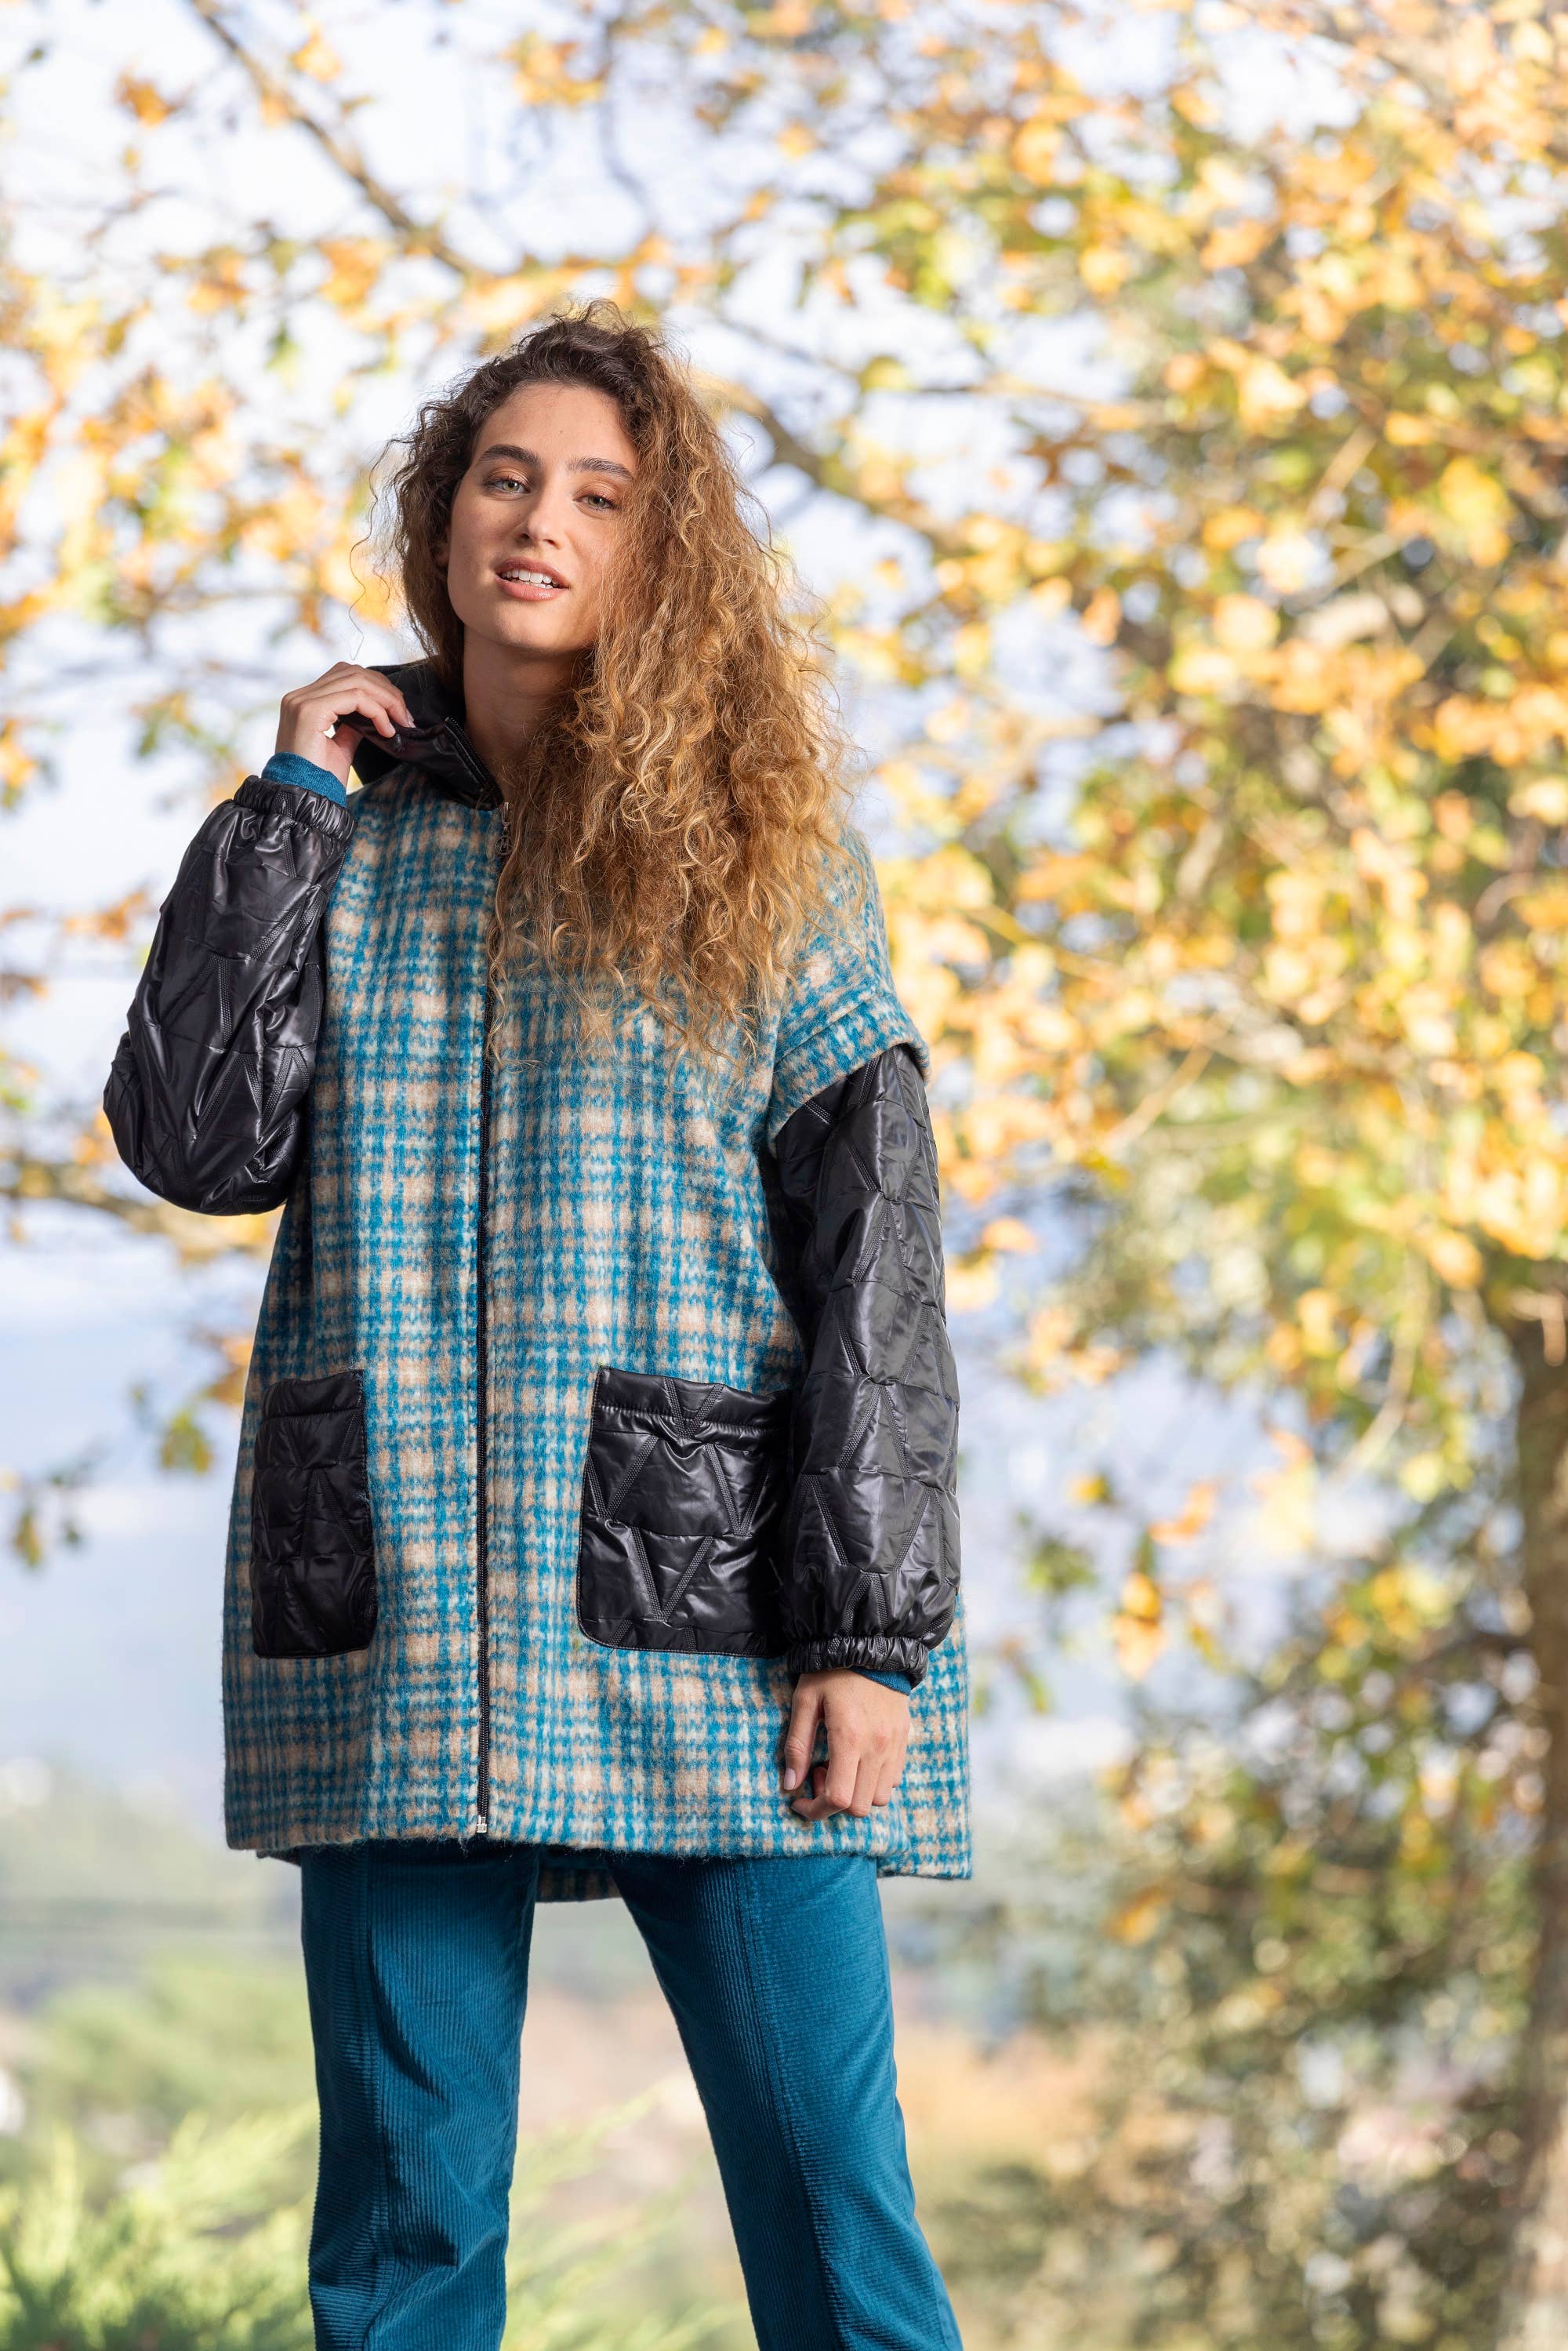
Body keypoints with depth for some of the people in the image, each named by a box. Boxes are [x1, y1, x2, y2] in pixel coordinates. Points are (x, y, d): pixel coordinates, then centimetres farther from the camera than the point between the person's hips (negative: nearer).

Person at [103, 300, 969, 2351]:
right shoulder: (342, 831, 11)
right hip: (395, 1618, 2)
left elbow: (874, 1255, 0)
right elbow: (199, 1143, -2)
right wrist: (290, 805, -1)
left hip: (698, 1611, -2)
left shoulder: (757, 848, 4)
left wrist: (870, 1628, -7)